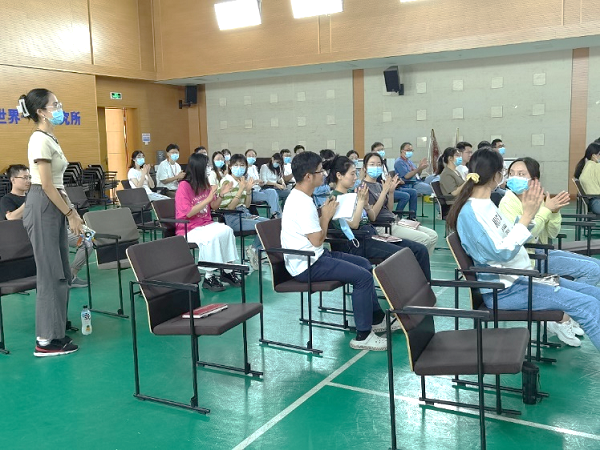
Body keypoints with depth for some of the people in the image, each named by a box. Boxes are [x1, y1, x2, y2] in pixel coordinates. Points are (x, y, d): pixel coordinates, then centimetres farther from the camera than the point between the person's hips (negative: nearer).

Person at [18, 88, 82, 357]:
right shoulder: (41, 141, -16)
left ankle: (54, 331, 25)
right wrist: (70, 214, -15)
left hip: (52, 208, 10)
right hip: (42, 208, -10)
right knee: (51, 273, -5)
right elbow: (46, 186, -20)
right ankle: (46, 341, 3)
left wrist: (72, 212, 16)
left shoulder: (49, 139, 15)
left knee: (60, 272, 14)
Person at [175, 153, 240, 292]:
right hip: (188, 230, -6)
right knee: (212, 237, -33)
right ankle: (208, 278, -21)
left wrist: (221, 195, -4)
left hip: (206, 224, 6)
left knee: (227, 230, -22)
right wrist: (208, 198, -21)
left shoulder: (205, 184, 7)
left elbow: (213, 207, 15)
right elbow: (188, 213, -19)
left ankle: (227, 271, -12)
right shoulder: (184, 186, -12)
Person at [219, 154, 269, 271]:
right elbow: (229, 207, -16)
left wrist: (248, 190, -3)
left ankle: (254, 249, 5)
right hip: (233, 218, -8)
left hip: (245, 214, 8)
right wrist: (241, 189, -20)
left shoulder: (244, 181, 13)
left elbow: (247, 205, 12)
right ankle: (254, 249, 2)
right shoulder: (226, 182, -9)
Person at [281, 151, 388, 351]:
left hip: (313, 257, 11)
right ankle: (363, 336, -9)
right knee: (363, 277, -18)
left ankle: (377, 318, 26)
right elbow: (317, 240, -22)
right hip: (307, 265, -11)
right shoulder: (303, 203, -21)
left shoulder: (298, 197, 11)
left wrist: (325, 213, 4)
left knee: (365, 264, 16)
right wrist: (326, 216, -8)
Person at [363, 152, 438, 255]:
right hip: (381, 226, -9)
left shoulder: (379, 185, 17)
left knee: (433, 236, 1)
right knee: (424, 239, -19)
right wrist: (384, 191, -18)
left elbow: (389, 210, 15)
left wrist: (391, 191, 0)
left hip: (394, 221, 9)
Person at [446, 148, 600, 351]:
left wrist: (529, 212, 2)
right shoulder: (470, 213, -20)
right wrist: (526, 216, -22)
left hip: (522, 276, 10)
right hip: (505, 290, -10)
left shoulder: (486, 204, 8)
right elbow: (502, 253, -23)